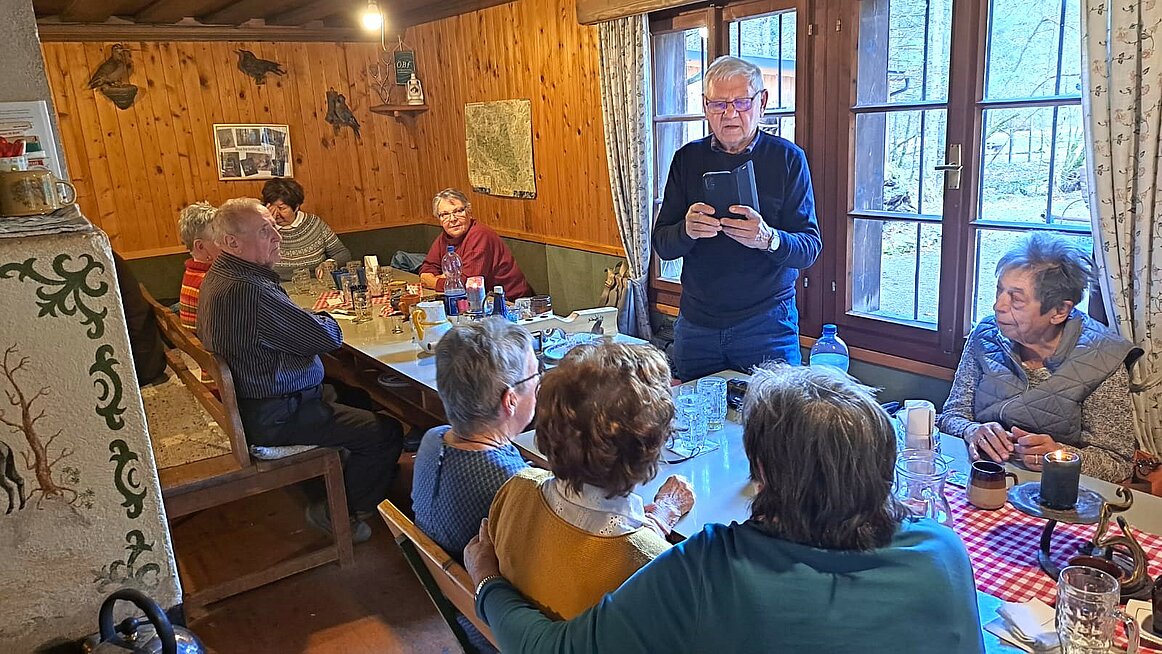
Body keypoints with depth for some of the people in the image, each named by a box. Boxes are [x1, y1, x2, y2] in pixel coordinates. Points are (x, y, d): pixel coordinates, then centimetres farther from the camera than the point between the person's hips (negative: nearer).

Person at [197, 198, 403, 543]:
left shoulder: (217, 278, 5)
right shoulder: (249, 291, -29)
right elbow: (328, 337, -24)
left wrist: (313, 320, 0)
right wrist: (325, 319, -1)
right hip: (273, 417, -11)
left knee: (357, 400, 25)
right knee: (385, 433, -7)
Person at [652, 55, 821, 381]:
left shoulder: (788, 158, -2)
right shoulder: (687, 158, 4)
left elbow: (810, 247, -8)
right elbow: (661, 244, 1)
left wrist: (768, 239, -29)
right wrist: (687, 231, -22)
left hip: (768, 323, -2)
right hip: (696, 324, 2)